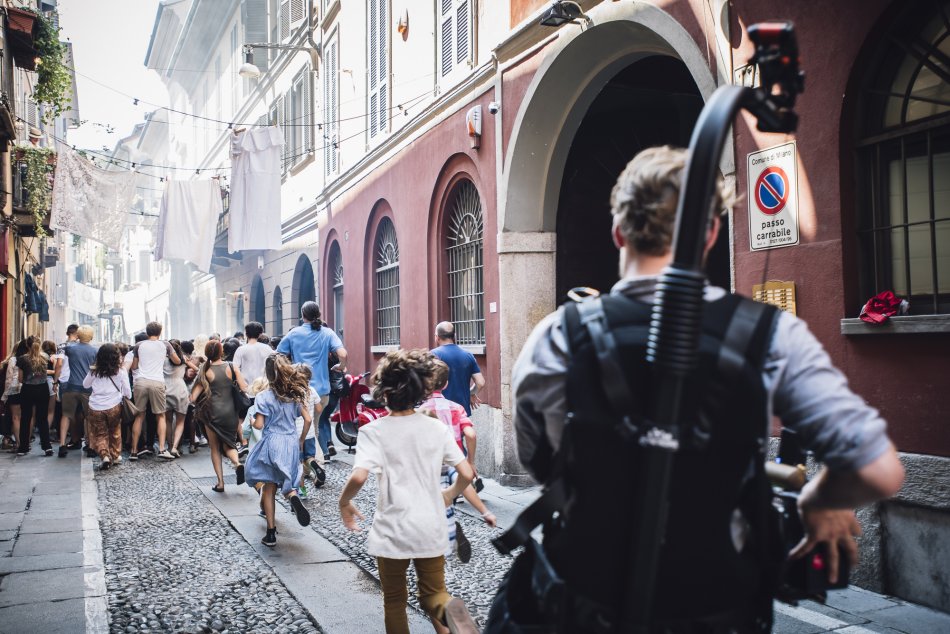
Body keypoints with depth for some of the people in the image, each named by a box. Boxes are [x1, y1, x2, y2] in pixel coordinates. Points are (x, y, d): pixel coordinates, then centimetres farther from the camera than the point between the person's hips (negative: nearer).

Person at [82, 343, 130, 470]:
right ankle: (115, 456, 25)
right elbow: (127, 391, 4)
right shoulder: (121, 372, -4)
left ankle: (104, 455, -9)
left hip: (96, 408, 1)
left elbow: (85, 385, 18)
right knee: (115, 432, 19)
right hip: (114, 407, 0)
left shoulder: (94, 371, 1)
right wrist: (128, 398, 24)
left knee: (100, 434, 11)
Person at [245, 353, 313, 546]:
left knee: (269, 488, 7)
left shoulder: (264, 397, -10)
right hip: (292, 442, 3)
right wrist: (301, 441, 14)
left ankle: (271, 533, 7)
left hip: (271, 442, -3)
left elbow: (258, 425, -13)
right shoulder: (296, 394, 1)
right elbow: (308, 420, 1)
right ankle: (292, 496, -19)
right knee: (286, 482, 18)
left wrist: (251, 422, 10)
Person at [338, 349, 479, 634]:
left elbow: (358, 477, -24)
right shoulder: (437, 428, -2)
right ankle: (449, 610, -20)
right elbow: (467, 474, -3)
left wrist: (344, 503, -4)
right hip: (432, 529, 2)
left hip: (392, 532, -2)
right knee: (433, 593, 14)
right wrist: (449, 495, 18)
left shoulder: (374, 431, -11)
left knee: (394, 601, 17)